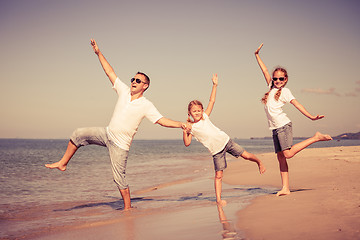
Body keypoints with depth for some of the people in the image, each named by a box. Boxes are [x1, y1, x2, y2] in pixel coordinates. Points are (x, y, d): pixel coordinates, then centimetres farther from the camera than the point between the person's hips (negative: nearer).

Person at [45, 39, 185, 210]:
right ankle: (63, 163, 10)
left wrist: (180, 124, -25)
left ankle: (128, 207, 10)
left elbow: (162, 121, -11)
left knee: (119, 177, -5)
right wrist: (99, 53, 5)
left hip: (120, 144, -5)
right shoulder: (124, 91, 4)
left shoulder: (146, 106, -9)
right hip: (108, 134, 5)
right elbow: (110, 72, 6)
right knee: (79, 134, -3)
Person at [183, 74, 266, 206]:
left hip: (225, 141, 2)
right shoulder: (190, 127, -2)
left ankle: (259, 162, 37)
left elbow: (212, 101, 4)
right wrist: (184, 132, -23)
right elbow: (187, 143, -8)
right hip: (216, 151, -2)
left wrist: (214, 85, 1)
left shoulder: (205, 116, 2)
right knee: (218, 175, -5)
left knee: (246, 155, 5)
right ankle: (218, 199, 3)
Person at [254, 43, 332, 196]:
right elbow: (265, 71, 23)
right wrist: (257, 56, 27)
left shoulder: (284, 91, 2)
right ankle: (285, 188, -1)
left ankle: (316, 137, -5)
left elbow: (297, 104, -5)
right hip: (275, 128, 6)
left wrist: (311, 117, -14)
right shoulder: (272, 88, 18)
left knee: (288, 154, -19)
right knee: (281, 157, 1)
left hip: (283, 125, -6)